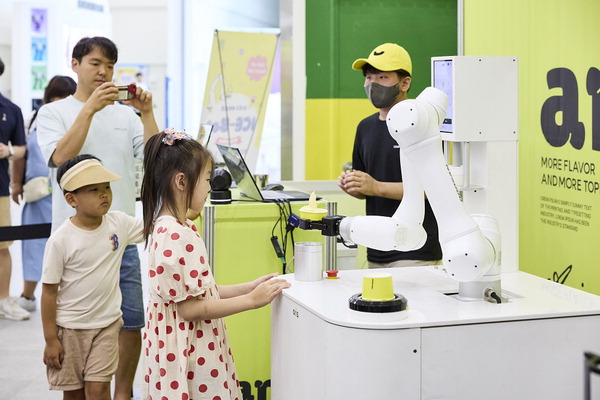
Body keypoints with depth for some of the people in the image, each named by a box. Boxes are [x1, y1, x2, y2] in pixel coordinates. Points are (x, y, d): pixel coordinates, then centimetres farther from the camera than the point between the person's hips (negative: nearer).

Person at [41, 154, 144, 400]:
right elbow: (49, 291, -11)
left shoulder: (119, 223, -5)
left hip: (107, 324, 2)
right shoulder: (61, 240, -16)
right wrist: (50, 340, -9)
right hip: (69, 328, -2)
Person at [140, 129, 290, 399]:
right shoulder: (174, 236, -21)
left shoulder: (179, 228, 10)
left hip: (193, 345, 10)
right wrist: (251, 300, -16)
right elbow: (188, 307, -21)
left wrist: (250, 287, 7)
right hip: (187, 354, -10)